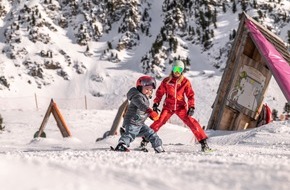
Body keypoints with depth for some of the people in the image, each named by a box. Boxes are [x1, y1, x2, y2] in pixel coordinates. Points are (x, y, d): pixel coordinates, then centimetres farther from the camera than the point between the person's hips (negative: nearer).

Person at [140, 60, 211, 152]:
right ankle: (145, 139, 1)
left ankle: (203, 141, -8)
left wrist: (191, 107, -11)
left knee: (191, 122, -13)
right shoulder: (166, 81, -1)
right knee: (158, 122, -12)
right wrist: (156, 103, 0)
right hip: (168, 106, 0)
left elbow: (190, 95, 0)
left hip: (181, 107, 0)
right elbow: (160, 92, 8)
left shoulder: (185, 82, -2)